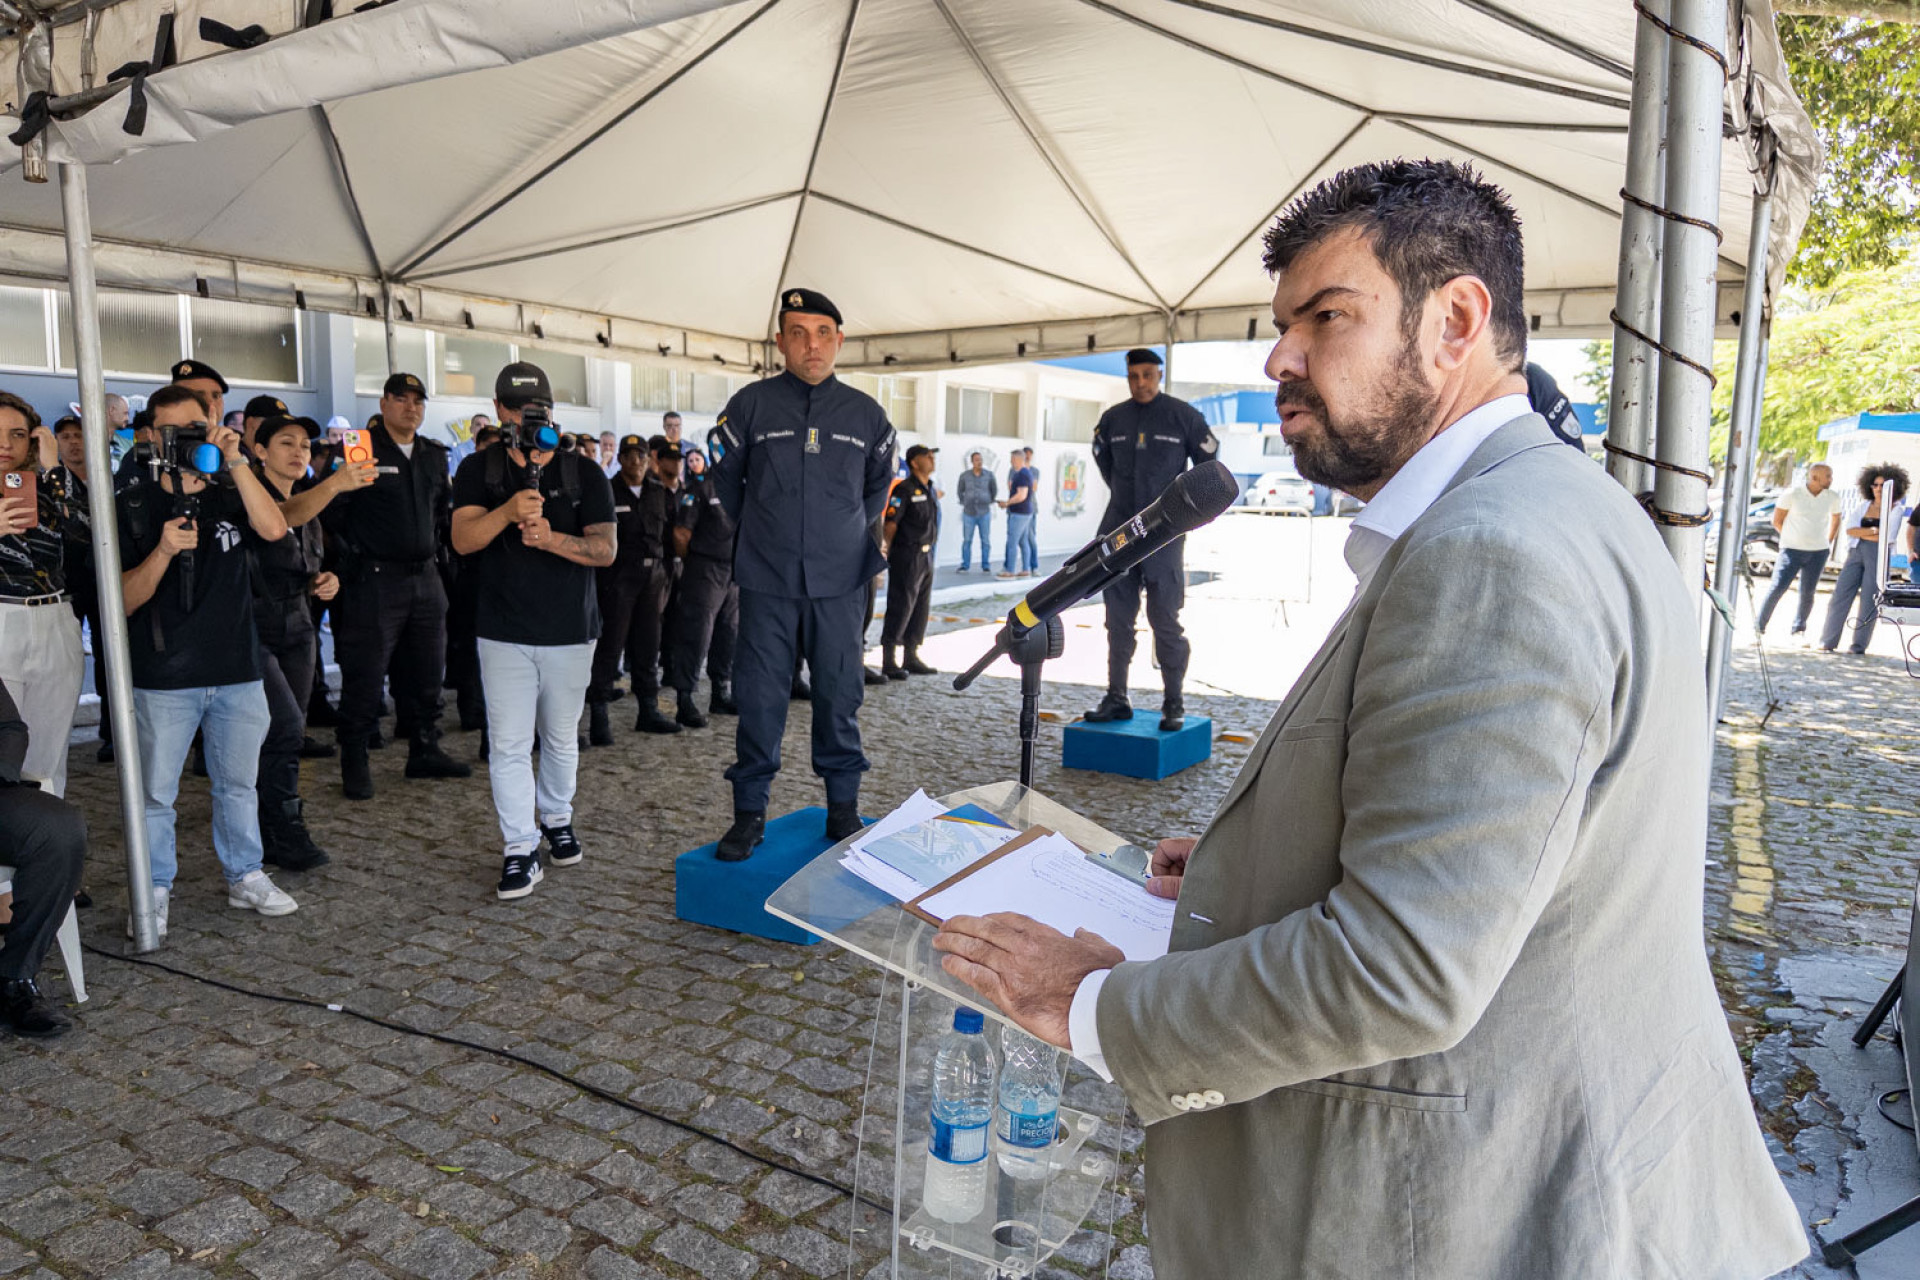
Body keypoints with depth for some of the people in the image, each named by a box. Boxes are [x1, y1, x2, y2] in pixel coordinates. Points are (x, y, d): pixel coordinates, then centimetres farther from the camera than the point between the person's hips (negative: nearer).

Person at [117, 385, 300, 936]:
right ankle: (154, 892, 18)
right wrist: (164, 550, -21)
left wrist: (236, 461, -20)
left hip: (237, 672, 2)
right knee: (155, 792, 3)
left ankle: (245, 878, 27)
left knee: (238, 785, 14)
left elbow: (274, 529, -16)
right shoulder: (134, 506, 1)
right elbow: (123, 600, -4)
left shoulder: (229, 498, 8)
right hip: (164, 678, -2)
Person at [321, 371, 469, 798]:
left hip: (426, 578, 6)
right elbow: (329, 509, -7)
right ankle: (355, 762, 10)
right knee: (365, 675, -1)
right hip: (375, 581, -6)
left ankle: (425, 751, 23)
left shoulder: (435, 455, 13)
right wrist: (353, 552, -6)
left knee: (428, 672, 11)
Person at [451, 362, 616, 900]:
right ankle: (520, 851, 3)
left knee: (561, 738, 14)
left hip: (570, 632, 1)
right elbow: (462, 539, -12)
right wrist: (507, 512, -31)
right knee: (508, 744, -4)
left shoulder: (584, 474, 3)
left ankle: (556, 819, 35)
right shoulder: (479, 470, 3)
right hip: (504, 633, -1)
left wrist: (552, 538, -25)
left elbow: (605, 549, -7)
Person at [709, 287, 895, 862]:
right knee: (759, 696, 1)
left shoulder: (865, 414, 6)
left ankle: (843, 808, 18)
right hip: (766, 582, -1)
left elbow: (878, 482, 23)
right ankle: (750, 811, 14)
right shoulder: (751, 404, 1)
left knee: (839, 694, 5)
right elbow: (724, 479, 13)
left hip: (838, 582, 1)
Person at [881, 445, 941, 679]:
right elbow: (890, 523, -15)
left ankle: (911, 657, 20)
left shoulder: (931, 490, 15)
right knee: (899, 608, -5)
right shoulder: (904, 489, -12)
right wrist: (889, 552, -15)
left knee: (921, 608, 11)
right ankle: (888, 661, 1)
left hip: (926, 556, 9)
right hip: (907, 556, -9)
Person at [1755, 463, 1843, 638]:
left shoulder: (1833, 497, 3)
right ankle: (1759, 625, -1)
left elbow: (1835, 519, 21)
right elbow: (1777, 521, 1)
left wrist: (1828, 543, 16)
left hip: (1818, 552, 3)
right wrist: (1793, 539, 6)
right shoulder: (1792, 494, -8)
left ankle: (1799, 628, 16)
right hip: (1792, 550, -3)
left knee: (1807, 592, 2)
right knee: (1778, 588, -11)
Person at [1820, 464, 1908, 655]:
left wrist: (1861, 533, -7)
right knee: (1840, 595, -3)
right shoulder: (1863, 506, 13)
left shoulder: (1895, 510, 3)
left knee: (1869, 601, -2)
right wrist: (1872, 531, -10)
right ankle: (1828, 642, 1)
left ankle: (1859, 645, 5)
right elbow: (1849, 529, 2)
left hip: (1878, 556, -3)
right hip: (1856, 553, 3)